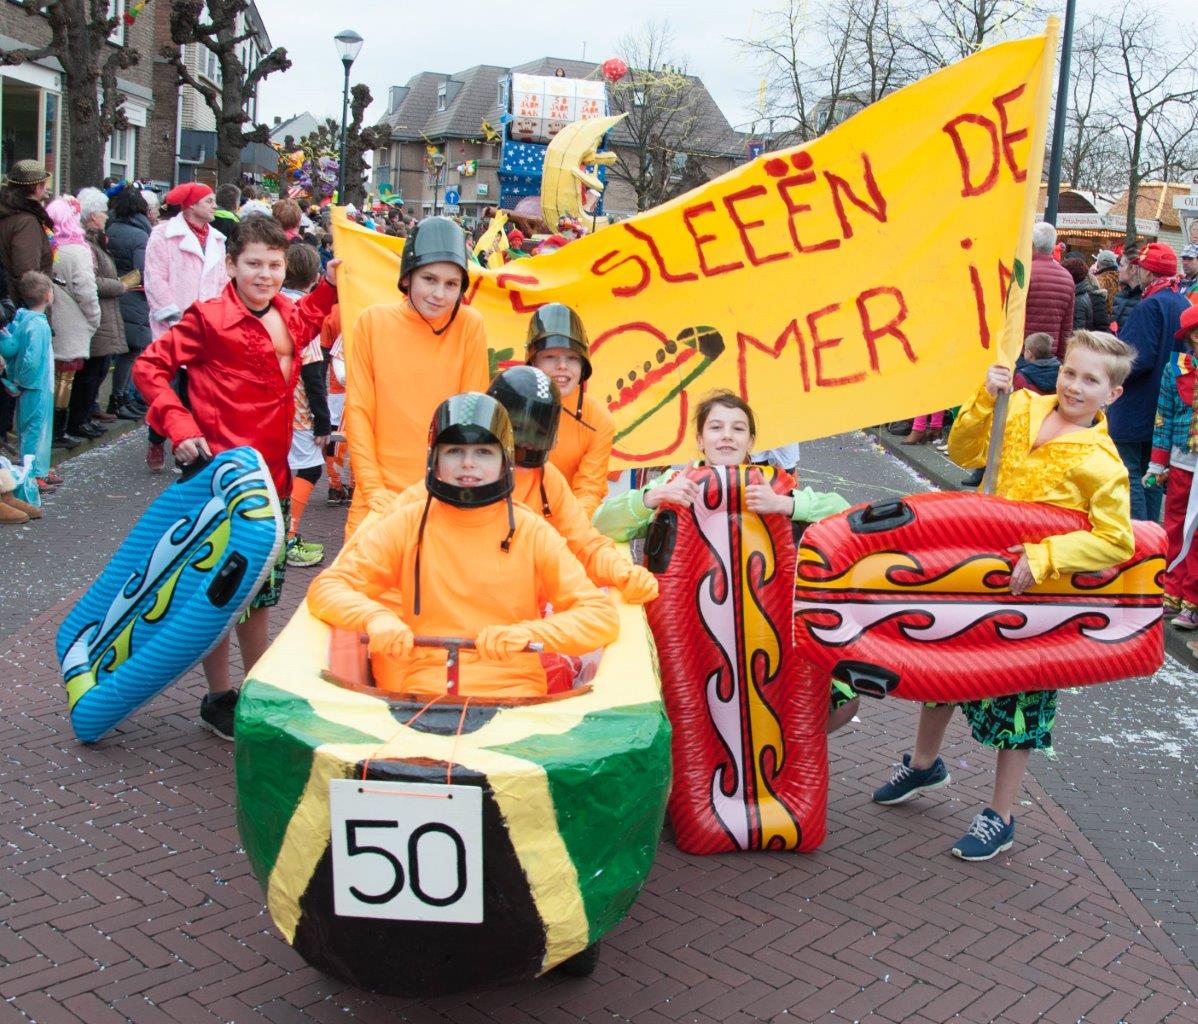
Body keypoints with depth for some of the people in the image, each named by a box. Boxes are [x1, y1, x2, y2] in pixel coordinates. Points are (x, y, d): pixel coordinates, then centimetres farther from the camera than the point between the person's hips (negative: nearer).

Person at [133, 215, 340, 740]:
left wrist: (330, 283, 22)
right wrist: (179, 425, -18)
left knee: (261, 588, 17)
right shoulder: (209, 318, -12)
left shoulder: (289, 316, 8)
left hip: (270, 474, 7)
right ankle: (218, 699, 19)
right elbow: (149, 367, -10)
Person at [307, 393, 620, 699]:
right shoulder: (406, 525, 7)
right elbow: (326, 588, 6)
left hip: (516, 696, 0)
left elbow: (602, 617, 1)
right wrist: (374, 616, -16)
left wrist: (527, 634, -17)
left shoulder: (532, 532, 5)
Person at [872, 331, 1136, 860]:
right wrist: (986, 399, -8)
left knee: (1018, 699, 7)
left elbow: (1116, 540, -22)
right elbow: (965, 453, 7)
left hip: (1039, 591, -6)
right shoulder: (1023, 408, -2)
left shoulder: (1099, 461, -17)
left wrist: (1044, 557, -29)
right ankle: (923, 764, 44)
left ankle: (1000, 817, 22)